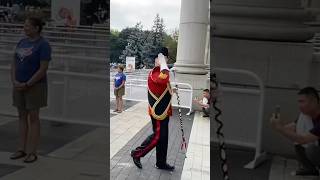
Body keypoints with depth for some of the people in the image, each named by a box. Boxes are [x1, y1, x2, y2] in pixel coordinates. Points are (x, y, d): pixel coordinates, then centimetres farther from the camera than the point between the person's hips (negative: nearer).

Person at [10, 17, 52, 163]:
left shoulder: (43, 45, -13)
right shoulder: (22, 42, 9)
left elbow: (43, 69, -18)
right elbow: (14, 64, 9)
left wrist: (27, 84, -18)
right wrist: (14, 81, -7)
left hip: (35, 86, -7)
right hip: (19, 86, 7)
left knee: (33, 117, -2)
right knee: (22, 117, 10)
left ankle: (32, 152, 6)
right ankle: (22, 149, 18)